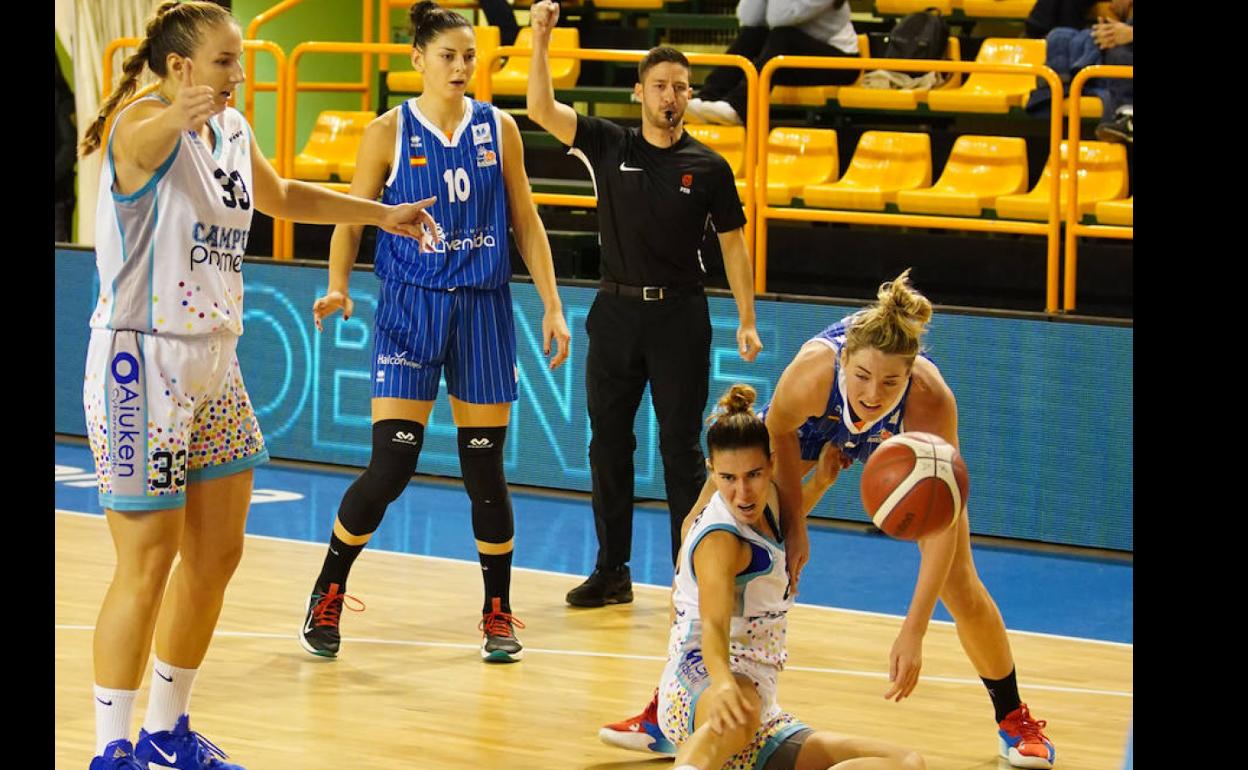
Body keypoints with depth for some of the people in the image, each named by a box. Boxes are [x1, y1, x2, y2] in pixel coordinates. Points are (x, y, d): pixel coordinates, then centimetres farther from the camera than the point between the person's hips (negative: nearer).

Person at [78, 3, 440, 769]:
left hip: (213, 363, 8)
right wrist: (181, 116, -65)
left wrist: (380, 214, 33)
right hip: (142, 363, -8)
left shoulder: (232, 130, 8)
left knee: (218, 551, 13)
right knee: (148, 564, -7)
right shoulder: (144, 125, -16)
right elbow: (138, 144, -43)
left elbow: (280, 196, 29)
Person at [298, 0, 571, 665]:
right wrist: (337, 286, -16)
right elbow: (351, 219, 1)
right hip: (410, 310, -2)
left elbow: (525, 221, 10)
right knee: (390, 467, -9)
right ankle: (327, 597, 10)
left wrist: (552, 306, 5)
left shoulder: (498, 129, 4)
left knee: (485, 467, 5)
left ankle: (498, 615, 18)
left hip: (483, 310, 2)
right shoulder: (388, 133, -3)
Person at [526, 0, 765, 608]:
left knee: (681, 447, 0)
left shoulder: (708, 167, 1)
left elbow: (732, 244, 4)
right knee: (609, 443, 6)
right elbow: (541, 109, -7)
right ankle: (612, 571, 14)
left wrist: (746, 321, -2)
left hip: (679, 315, -2)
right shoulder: (609, 146, 3)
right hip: (616, 311, 2)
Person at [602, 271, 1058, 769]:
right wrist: (792, 521, -12)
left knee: (959, 586, -4)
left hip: (906, 444, -1)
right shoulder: (813, 371, -43)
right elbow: (778, 432, -17)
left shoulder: (931, 402, -43)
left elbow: (940, 523, -38)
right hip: (817, 427, 1)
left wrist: (912, 634, -43)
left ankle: (1014, 719, 22)